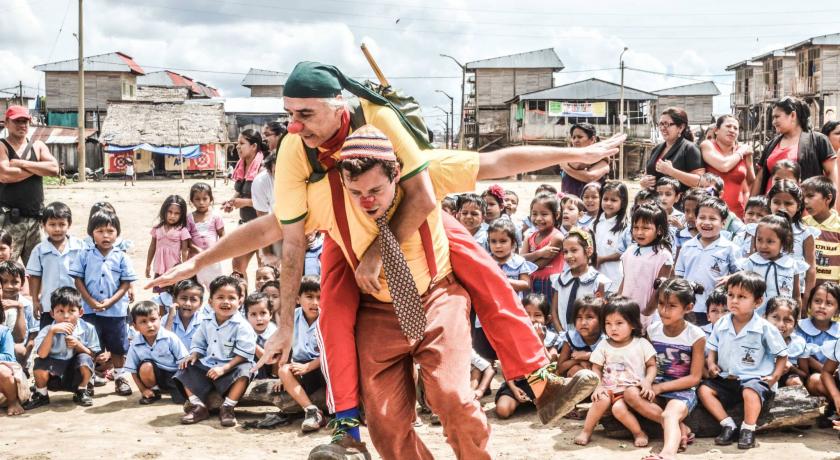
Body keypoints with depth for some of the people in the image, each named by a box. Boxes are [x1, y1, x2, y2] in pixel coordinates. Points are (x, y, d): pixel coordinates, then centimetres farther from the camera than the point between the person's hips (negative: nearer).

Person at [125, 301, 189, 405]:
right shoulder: (135, 344, -11)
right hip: (156, 375, 2)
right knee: (146, 366, -30)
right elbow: (133, 370, -2)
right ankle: (153, 392, -3)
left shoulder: (170, 338, -17)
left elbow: (183, 361, -12)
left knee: (182, 398, -26)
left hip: (174, 374, -2)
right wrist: (143, 390, -9)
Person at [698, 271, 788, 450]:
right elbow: (713, 349, 16)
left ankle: (748, 430, -17)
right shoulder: (721, 325, 3)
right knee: (703, 389, -14)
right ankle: (728, 425, -11)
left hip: (754, 379, -5)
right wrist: (711, 363, -4)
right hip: (726, 378, 5)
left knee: (750, 392, -36)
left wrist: (775, 376, -11)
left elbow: (782, 355, 0)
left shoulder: (765, 329, -9)